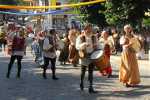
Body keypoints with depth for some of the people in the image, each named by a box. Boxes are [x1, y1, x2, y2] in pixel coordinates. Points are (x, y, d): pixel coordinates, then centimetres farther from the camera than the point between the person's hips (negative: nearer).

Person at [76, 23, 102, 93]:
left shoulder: (94, 37, 9)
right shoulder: (81, 37, -1)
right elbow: (77, 46, -11)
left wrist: (97, 45, -8)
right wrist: (85, 44, -27)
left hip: (92, 56, 2)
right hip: (84, 56, -2)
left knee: (91, 72, -2)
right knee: (83, 71, 10)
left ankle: (91, 88, 0)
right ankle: (81, 83, 37)